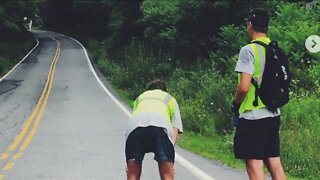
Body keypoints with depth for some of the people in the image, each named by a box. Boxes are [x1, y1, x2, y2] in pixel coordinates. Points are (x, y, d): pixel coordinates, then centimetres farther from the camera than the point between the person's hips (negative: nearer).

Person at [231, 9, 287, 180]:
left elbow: (244, 87, -19)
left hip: (253, 116, -8)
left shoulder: (249, 50, -13)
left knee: (254, 166, -5)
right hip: (273, 114, 8)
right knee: (275, 164, 9)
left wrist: (235, 104, -1)